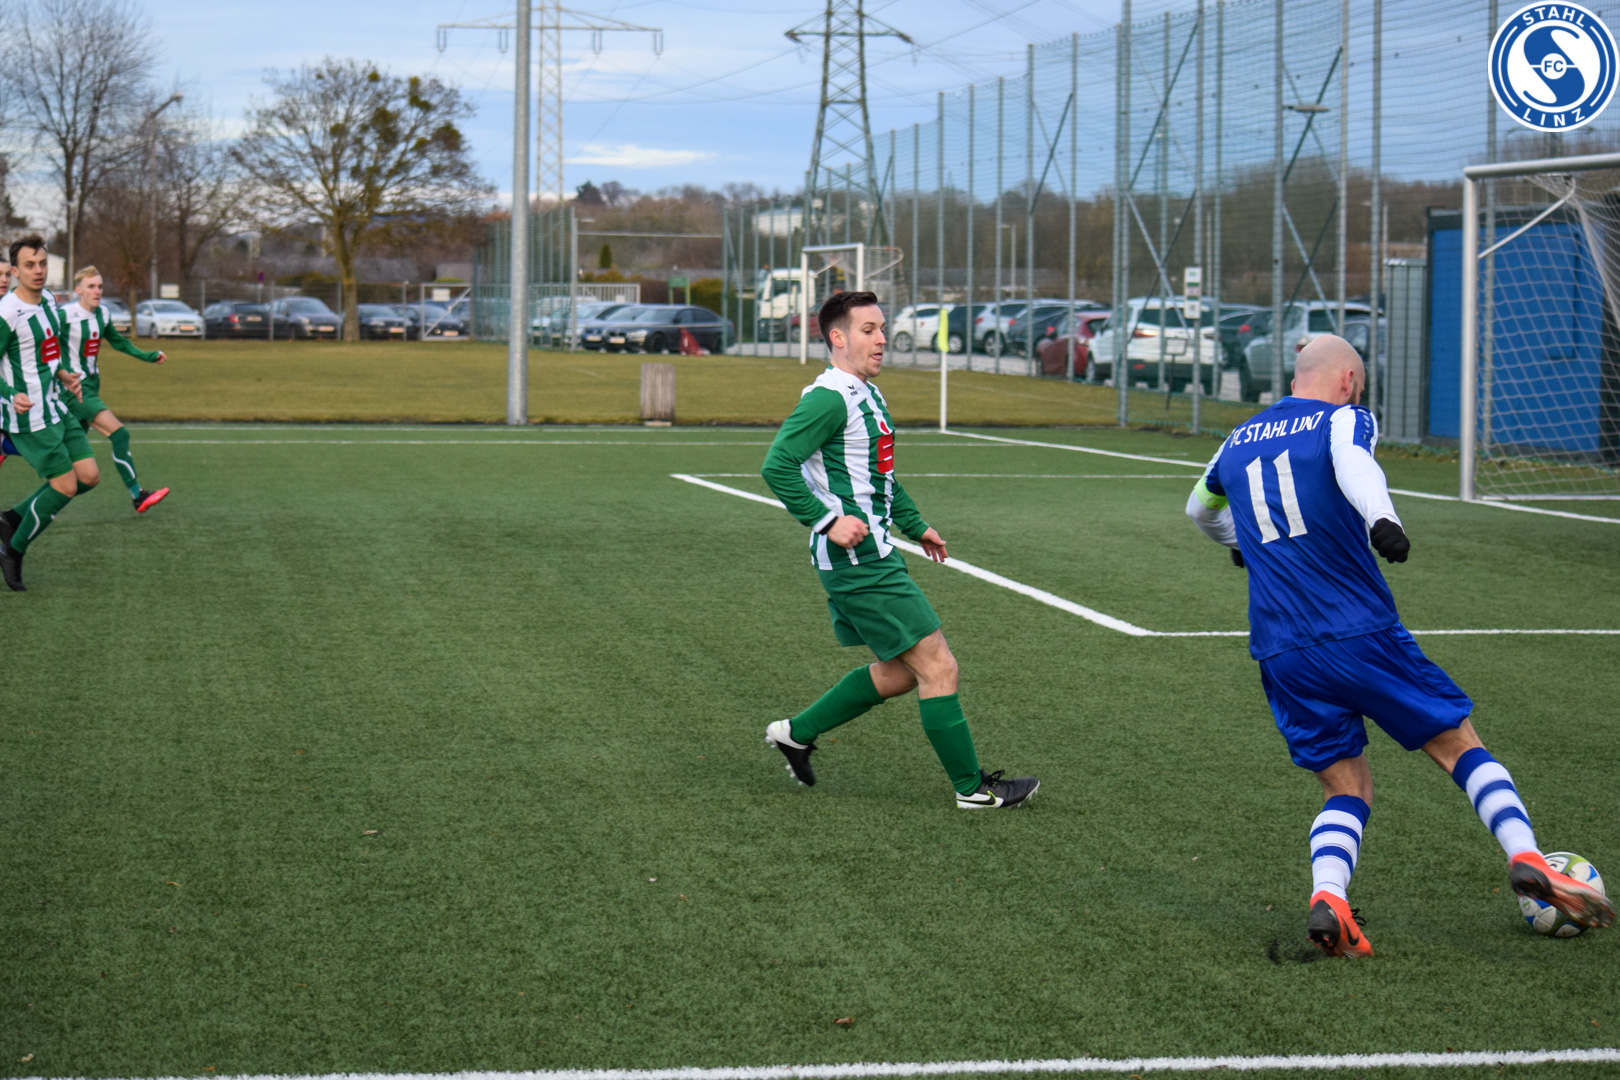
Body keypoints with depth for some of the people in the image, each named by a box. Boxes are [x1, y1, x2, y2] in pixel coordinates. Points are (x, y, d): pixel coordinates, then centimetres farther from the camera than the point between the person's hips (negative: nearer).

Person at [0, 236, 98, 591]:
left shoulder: (48, 300, 8)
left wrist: (62, 376, 13)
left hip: (56, 409, 9)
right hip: (30, 416, -9)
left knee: (89, 476, 5)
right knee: (65, 485, -8)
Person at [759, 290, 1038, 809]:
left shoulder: (868, 395, 16)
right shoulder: (829, 398, -15)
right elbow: (776, 466, -22)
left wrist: (915, 525, 25)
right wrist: (828, 519, -23)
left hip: (875, 554, 10)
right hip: (857, 558, -10)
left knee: (899, 672, 16)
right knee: (937, 666, -6)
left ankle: (797, 732, 24)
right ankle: (972, 787, 2)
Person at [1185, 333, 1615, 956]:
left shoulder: (1238, 442, 20)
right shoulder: (1343, 419, 3)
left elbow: (1199, 509, 39)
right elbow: (1352, 461, -21)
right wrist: (1381, 519, -41)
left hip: (1280, 655, 5)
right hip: (1361, 635, -4)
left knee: (1346, 788, 10)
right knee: (1460, 744, 9)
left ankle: (1328, 898, -17)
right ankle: (1526, 859, -9)